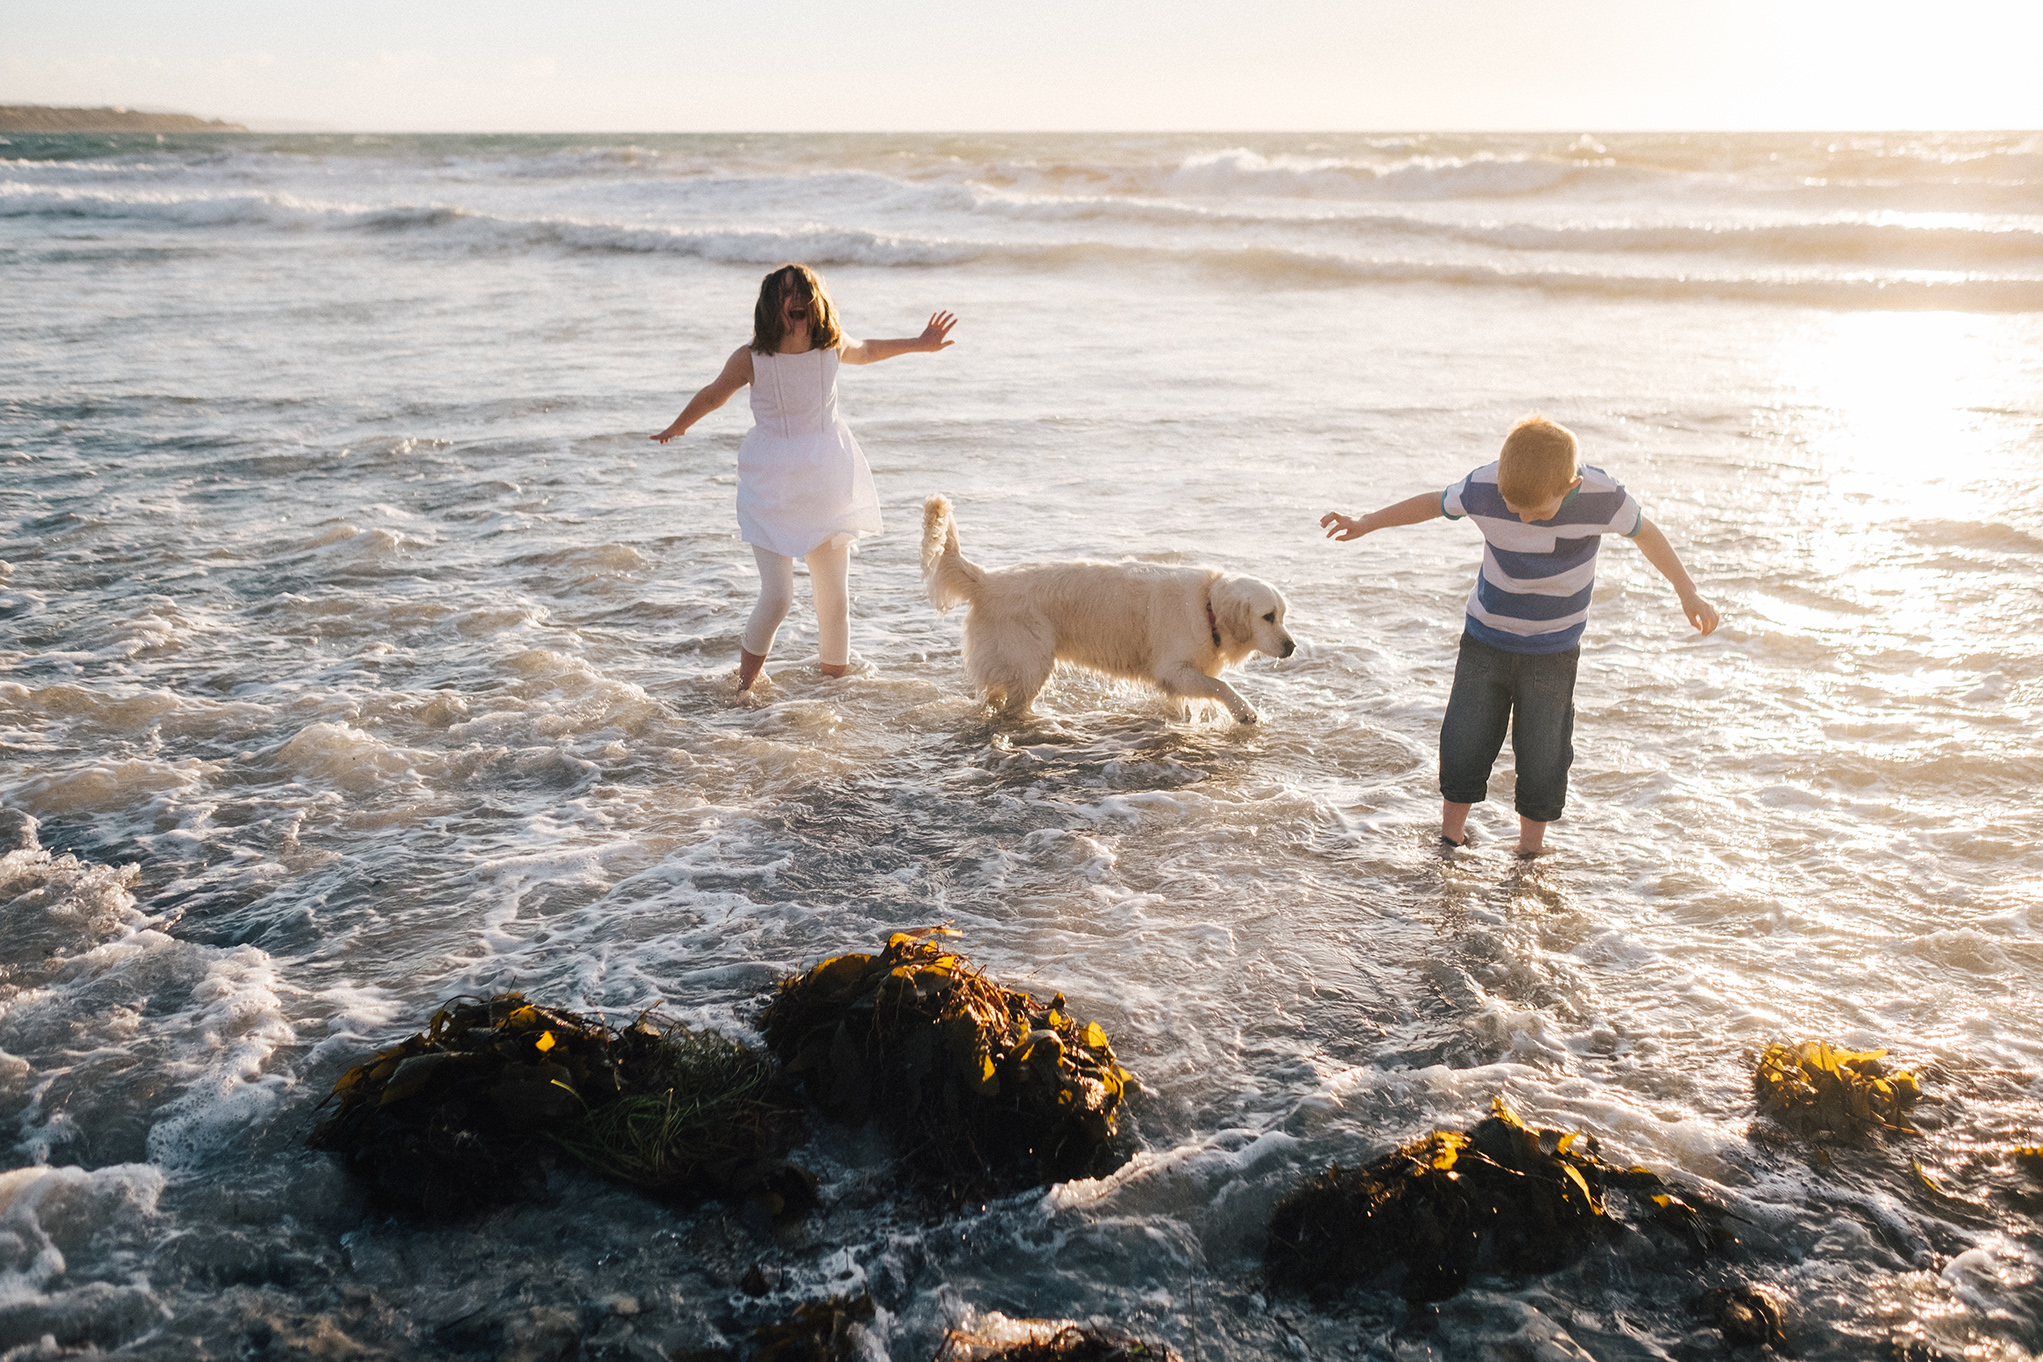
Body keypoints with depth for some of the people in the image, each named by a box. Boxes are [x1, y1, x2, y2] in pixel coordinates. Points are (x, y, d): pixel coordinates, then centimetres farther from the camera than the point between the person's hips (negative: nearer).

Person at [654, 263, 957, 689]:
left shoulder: (832, 347, -6)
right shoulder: (751, 359, -13)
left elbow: (864, 352, 19)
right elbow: (713, 395, 7)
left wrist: (918, 344, 27)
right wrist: (676, 429, 23)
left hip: (827, 482, 3)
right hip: (771, 487, -3)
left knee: (834, 596, 8)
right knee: (777, 595, -13)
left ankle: (835, 675, 28)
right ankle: (744, 684, 11)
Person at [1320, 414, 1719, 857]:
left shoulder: (1602, 497, -22)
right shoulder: (1483, 488, -21)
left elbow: (1645, 533, -3)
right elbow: (1434, 503, -1)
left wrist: (1688, 594, 2)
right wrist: (1366, 523, -1)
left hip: (1553, 654, -1)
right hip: (1485, 642, 1)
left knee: (1543, 757, 2)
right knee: (1463, 745, 5)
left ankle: (1530, 848, 24)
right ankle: (1450, 835, 28)